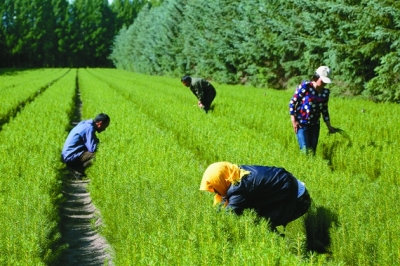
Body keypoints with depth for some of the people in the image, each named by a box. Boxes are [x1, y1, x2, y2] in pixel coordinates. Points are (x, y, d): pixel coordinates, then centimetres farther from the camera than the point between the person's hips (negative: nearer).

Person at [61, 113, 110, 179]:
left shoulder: (86, 123, 9)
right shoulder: (89, 128, -19)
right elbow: (92, 148, -23)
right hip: (71, 157, -10)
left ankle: (74, 167, 9)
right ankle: (76, 169, -10)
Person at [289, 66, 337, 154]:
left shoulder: (325, 92, 4)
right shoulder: (305, 86, -11)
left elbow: (324, 110, 15)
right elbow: (292, 102, -8)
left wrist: (329, 126, 13)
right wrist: (293, 121, -11)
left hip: (315, 125, 5)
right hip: (301, 124, -5)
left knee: (313, 151, 6)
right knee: (305, 151, -11)